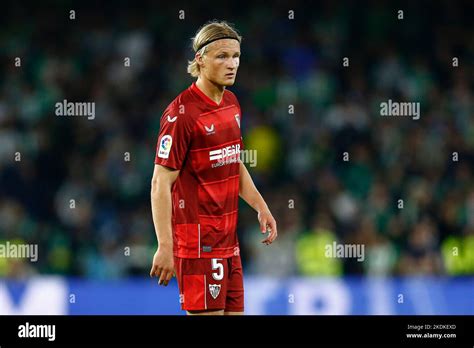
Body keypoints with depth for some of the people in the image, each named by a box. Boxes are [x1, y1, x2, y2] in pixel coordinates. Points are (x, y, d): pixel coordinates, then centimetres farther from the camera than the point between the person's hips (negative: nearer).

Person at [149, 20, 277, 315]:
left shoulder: (231, 103, 11)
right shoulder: (181, 113, -15)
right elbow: (161, 183, -17)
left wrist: (261, 208, 16)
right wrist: (165, 246, -22)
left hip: (229, 236, 9)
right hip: (198, 241, -9)